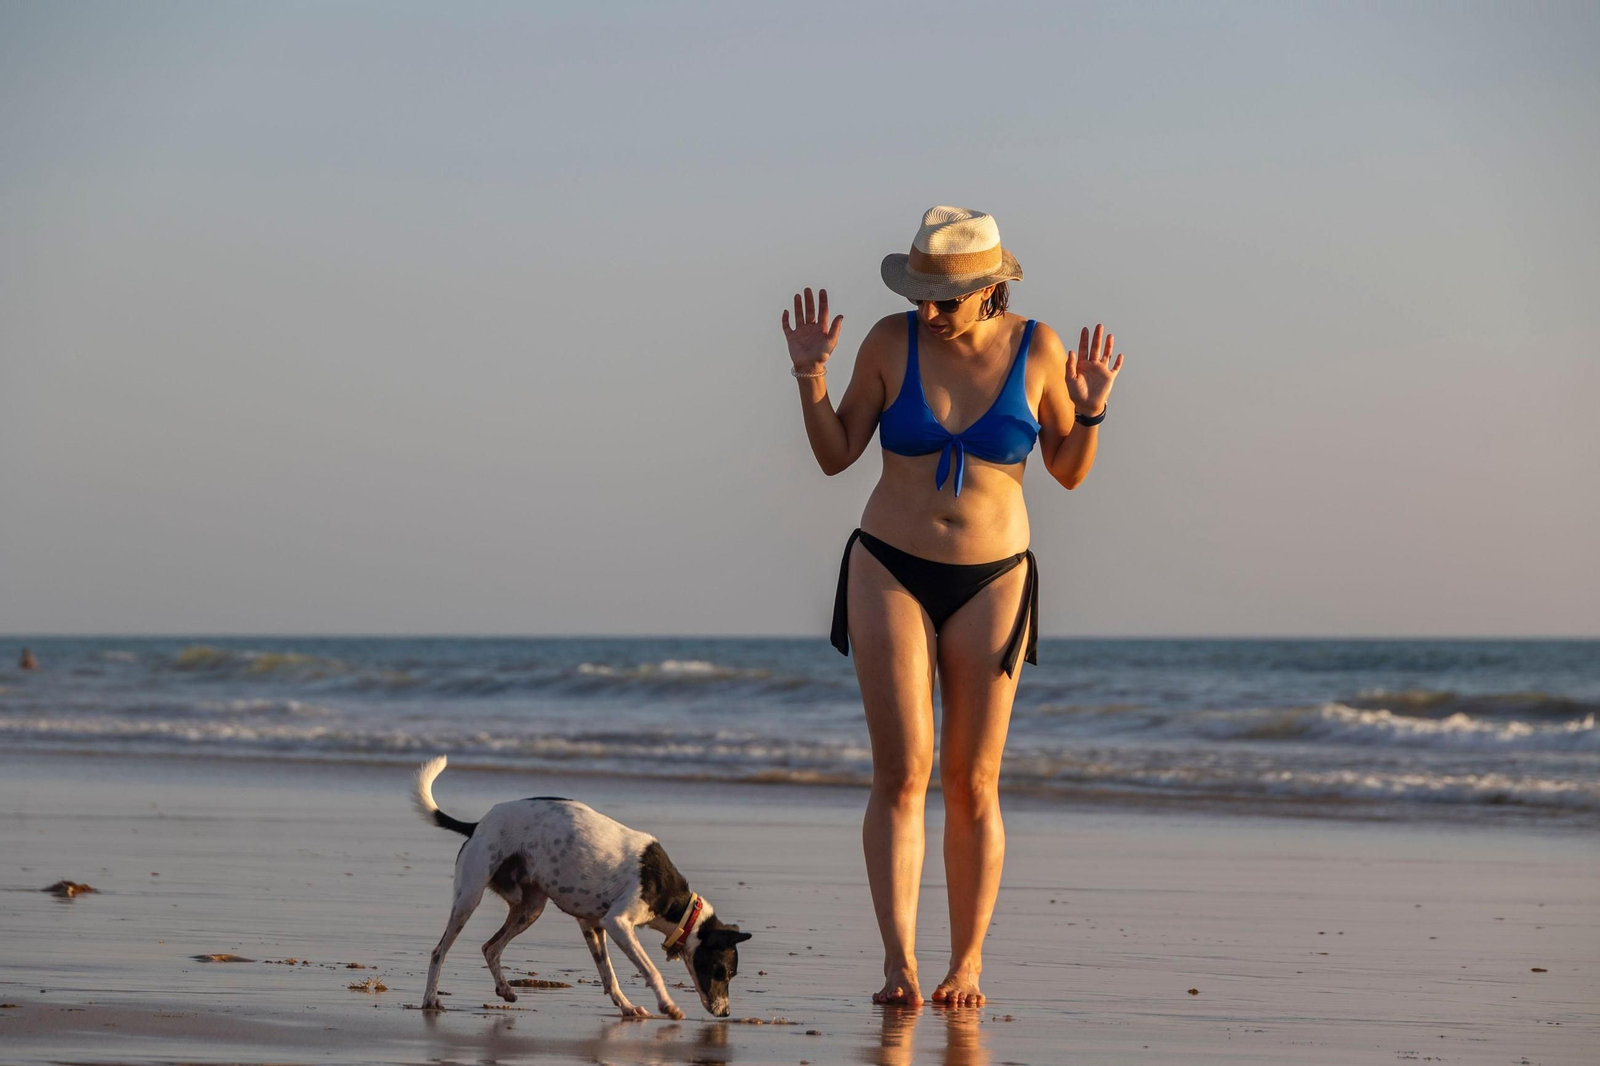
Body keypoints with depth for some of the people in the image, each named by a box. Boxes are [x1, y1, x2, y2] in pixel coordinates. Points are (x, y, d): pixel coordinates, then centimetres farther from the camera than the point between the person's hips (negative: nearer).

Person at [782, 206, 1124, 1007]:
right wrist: (810, 377, -11)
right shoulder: (891, 341, -6)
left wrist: (1090, 409, -13)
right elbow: (835, 454, 3)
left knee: (972, 784, 3)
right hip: (890, 572, 0)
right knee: (901, 774, -11)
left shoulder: (1036, 348, -5)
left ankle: (966, 964, 14)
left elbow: (1069, 470, 5)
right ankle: (899, 966, -13)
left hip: (990, 581, 0)